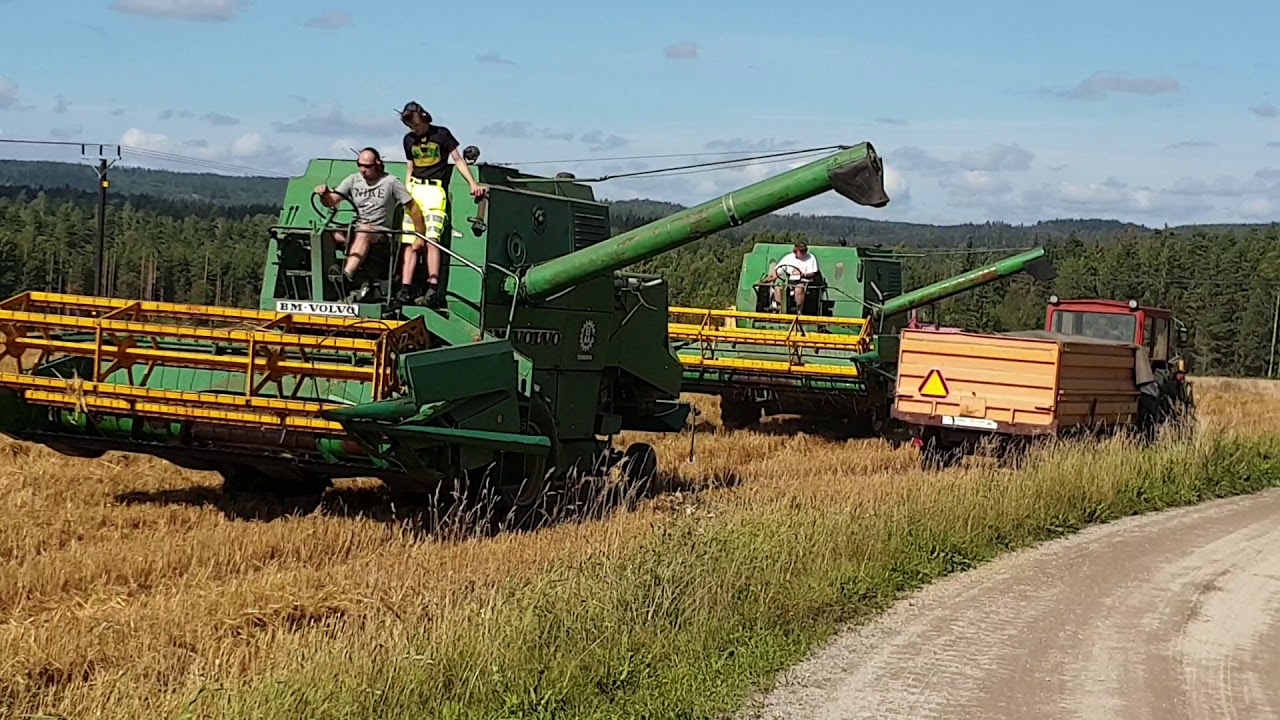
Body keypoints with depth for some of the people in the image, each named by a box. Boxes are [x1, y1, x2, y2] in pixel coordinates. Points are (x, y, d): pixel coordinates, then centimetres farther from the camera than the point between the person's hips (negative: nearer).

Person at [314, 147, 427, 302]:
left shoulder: (391, 182, 1)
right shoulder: (353, 180, 11)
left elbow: (413, 208, 2)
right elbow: (330, 202, 6)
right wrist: (324, 194, -18)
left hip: (381, 231, -4)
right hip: (356, 228, 4)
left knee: (363, 232, -39)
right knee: (334, 235, -28)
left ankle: (347, 275, -56)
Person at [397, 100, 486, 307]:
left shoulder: (441, 134, 2)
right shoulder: (409, 140, 16)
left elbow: (458, 160, 2)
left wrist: (473, 184, -7)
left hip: (435, 191, -5)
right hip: (414, 191, 5)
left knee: (431, 240, -19)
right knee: (411, 243, -3)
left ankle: (433, 289, -24)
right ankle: (405, 289, -7)